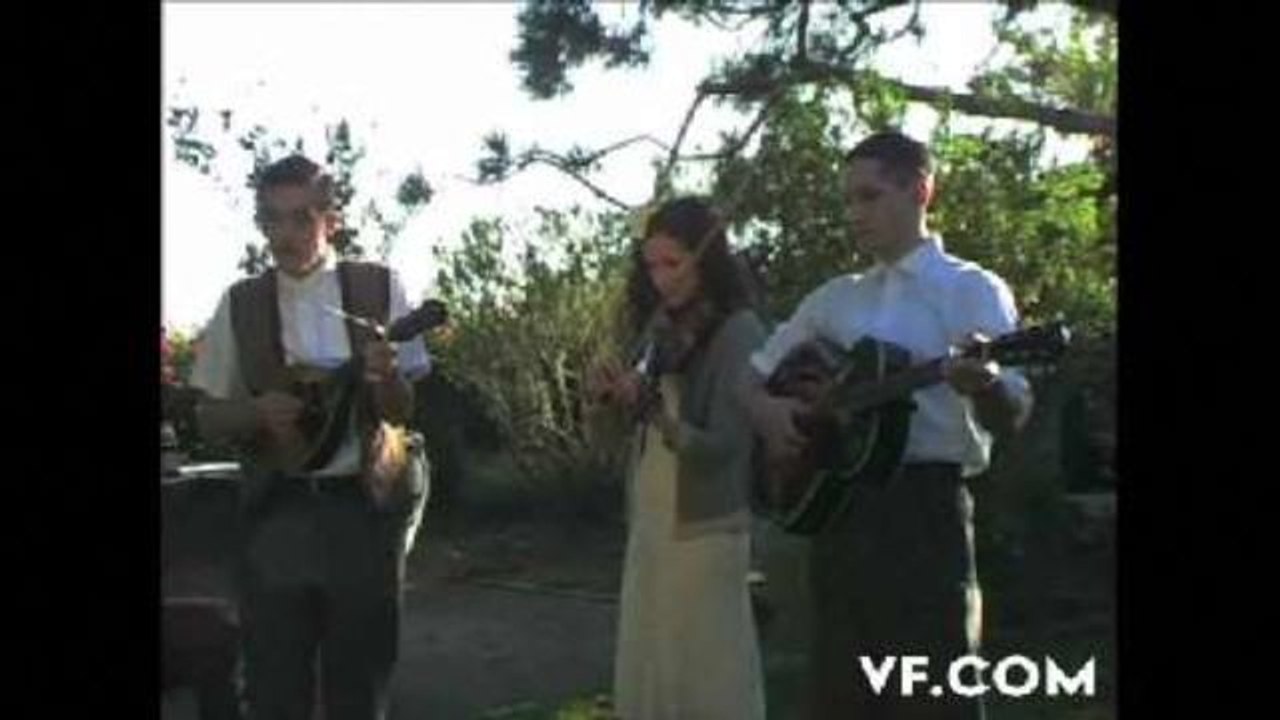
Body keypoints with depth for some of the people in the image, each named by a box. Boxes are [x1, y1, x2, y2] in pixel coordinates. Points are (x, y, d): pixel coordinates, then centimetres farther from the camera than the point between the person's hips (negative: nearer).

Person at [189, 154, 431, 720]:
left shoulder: (379, 290, 0)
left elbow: (402, 410, 1)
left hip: (364, 507, 0)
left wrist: (385, 378, -21)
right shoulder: (240, 305, 3)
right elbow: (209, 417, 8)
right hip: (276, 511, 1)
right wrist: (259, 411, -13)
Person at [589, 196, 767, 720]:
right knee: (645, 668, 9)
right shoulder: (663, 328, 8)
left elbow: (723, 445, -19)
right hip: (648, 523, 7)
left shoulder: (739, 332, -11)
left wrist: (650, 407, -30)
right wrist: (620, 398, -5)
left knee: (708, 675, -2)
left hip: (704, 527, -7)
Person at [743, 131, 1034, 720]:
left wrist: (985, 384, -32)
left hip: (926, 509, -5)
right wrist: (766, 410, 0)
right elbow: (753, 374, 23)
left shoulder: (974, 291, 0)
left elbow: (1011, 419, -10)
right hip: (838, 509, 5)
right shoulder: (833, 298, 16)